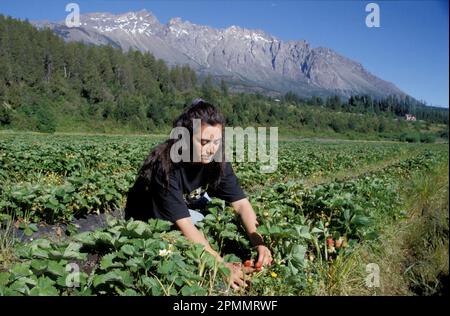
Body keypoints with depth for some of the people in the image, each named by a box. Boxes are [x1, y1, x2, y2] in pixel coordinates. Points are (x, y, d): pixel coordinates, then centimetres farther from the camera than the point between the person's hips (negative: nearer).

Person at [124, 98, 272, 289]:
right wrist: (222, 265, -48)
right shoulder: (166, 165, -37)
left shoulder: (217, 161, -20)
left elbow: (241, 204, -22)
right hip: (149, 222, -5)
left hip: (187, 211, 6)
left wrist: (258, 242, -39)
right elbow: (184, 225, -41)